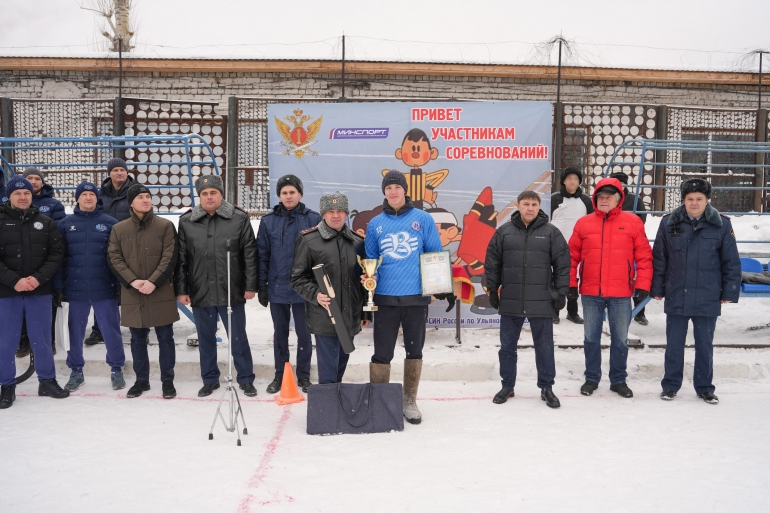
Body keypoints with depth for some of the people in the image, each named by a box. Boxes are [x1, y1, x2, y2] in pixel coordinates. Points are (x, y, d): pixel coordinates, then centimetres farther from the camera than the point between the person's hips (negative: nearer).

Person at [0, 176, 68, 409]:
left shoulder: (46, 223, 6)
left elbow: (56, 253, 1)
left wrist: (39, 278, -12)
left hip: (40, 291, 1)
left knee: (42, 338, 9)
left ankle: (47, 380, 21)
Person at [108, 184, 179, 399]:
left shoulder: (165, 226, 0)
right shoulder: (119, 229, 6)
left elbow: (170, 257, -6)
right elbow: (114, 259, 1)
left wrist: (153, 282, -15)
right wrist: (132, 281, -13)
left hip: (161, 293, -2)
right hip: (131, 294, 2)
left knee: (165, 338, 4)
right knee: (138, 339, 12)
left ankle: (168, 381, 15)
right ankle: (141, 380, 25)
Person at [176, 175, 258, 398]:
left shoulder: (239, 218, -3)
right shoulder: (186, 222, 3)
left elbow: (249, 254, -2)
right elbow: (181, 259, 5)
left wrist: (250, 285, -4)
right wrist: (181, 290, 3)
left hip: (232, 292, -2)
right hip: (200, 293, 2)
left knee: (238, 338, 8)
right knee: (205, 338, 14)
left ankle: (246, 379, 22)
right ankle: (210, 379, 30)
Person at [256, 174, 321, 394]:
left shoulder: (313, 219, -6)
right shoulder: (269, 221, 0)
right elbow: (262, 255, 3)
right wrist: (262, 285, 1)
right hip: (277, 288, 2)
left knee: (304, 334, 9)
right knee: (280, 334, 15)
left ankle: (304, 376, 23)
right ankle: (279, 375, 27)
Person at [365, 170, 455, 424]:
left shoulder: (423, 219, 1)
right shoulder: (375, 224, 5)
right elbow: (370, 260, 10)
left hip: (416, 296, 0)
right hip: (385, 298, 0)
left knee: (414, 350, 11)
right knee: (382, 353, 3)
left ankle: (410, 401, 25)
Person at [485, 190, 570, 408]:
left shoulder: (551, 232, 0)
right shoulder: (504, 231, 3)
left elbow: (563, 264, 1)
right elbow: (492, 263, 7)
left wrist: (561, 293, -2)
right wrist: (492, 290, 5)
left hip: (542, 302, -1)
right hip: (510, 301, 2)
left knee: (544, 347, 8)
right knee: (507, 346, 11)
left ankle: (546, 388, 22)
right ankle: (507, 386, 25)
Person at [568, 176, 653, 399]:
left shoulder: (632, 222, 0)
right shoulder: (583, 223, 3)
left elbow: (644, 256, 0)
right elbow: (572, 256, 5)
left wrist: (643, 284, -5)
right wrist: (571, 283, 1)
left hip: (621, 294, -1)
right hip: (590, 293, 1)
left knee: (620, 339, 10)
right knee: (591, 338, 11)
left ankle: (619, 380, 25)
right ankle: (592, 378, 25)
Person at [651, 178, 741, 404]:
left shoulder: (722, 224, -3)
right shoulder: (669, 223, -2)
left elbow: (731, 262, 1)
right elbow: (659, 259, 2)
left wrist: (729, 292, -1)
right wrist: (657, 289, 1)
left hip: (707, 299, 0)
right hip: (676, 297, 0)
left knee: (705, 345, 11)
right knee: (674, 344, 11)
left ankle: (704, 387, 26)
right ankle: (670, 385, 24)